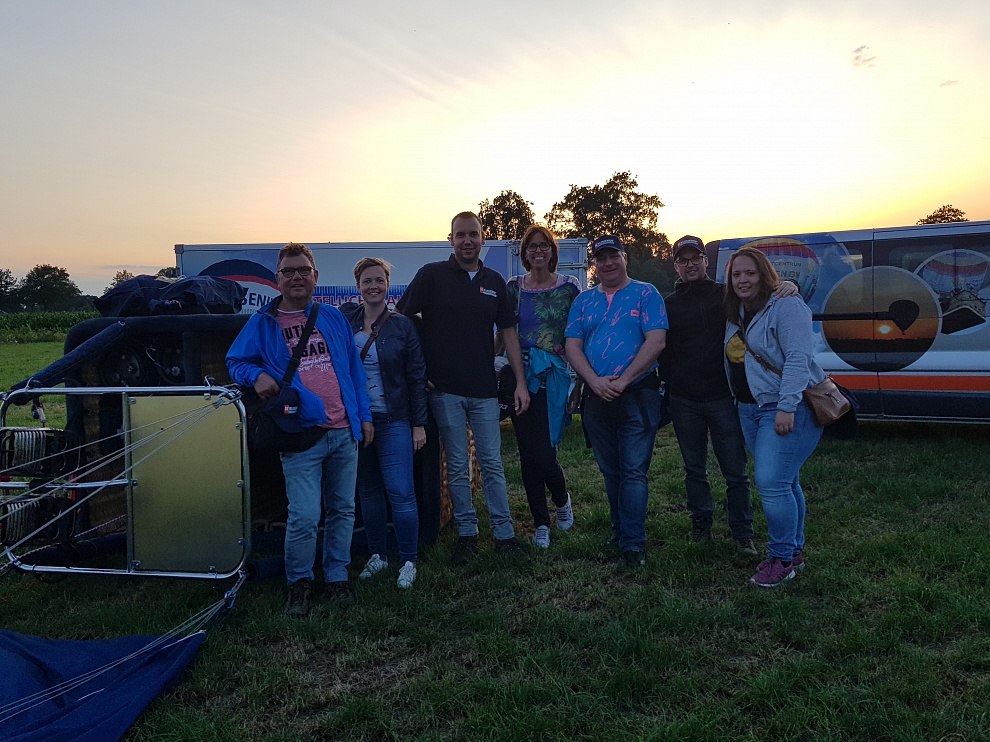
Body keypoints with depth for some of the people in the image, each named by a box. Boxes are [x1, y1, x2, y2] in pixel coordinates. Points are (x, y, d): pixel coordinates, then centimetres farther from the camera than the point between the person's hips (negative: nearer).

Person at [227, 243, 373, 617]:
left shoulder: (333, 318, 12)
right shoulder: (262, 324, 5)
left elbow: (354, 369, 15)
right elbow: (235, 361, 11)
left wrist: (364, 416, 10)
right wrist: (256, 375, -11)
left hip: (344, 432, 4)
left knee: (342, 510, 12)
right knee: (304, 516, -8)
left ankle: (337, 576, 29)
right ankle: (298, 583, 15)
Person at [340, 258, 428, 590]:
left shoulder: (402, 326, -2)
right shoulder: (344, 320, 4)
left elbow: (417, 377, -1)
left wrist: (419, 424, -4)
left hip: (394, 422, -3)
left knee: (401, 492, -6)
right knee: (368, 491, 12)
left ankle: (408, 562, 8)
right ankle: (377, 555, 26)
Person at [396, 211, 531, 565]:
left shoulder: (493, 281, 9)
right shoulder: (432, 275, -1)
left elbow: (508, 333, 12)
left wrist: (520, 382, 6)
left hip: (484, 390, 2)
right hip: (446, 390, -2)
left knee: (492, 464, 6)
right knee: (457, 467, 5)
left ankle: (504, 534, 15)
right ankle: (466, 534, 18)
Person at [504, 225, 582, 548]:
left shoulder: (569, 286, 2)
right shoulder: (513, 287, 8)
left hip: (553, 377, -3)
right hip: (521, 375, 3)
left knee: (544, 455, -9)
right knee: (528, 455, 6)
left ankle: (562, 500, 25)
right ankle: (541, 524, 21)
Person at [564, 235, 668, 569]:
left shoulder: (645, 294, 1)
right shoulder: (583, 300, 12)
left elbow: (656, 341, -9)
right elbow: (572, 345, 5)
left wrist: (622, 381, -15)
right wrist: (595, 380, -12)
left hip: (638, 394, -4)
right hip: (596, 397, 4)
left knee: (634, 471, -4)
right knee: (610, 471, 13)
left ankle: (633, 542, 1)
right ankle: (620, 530, 26)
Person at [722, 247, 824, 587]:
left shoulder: (787, 307, -11)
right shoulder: (734, 315, 13)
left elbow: (797, 358, -20)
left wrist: (786, 407, -26)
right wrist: (739, 404, 13)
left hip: (788, 409, -8)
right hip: (750, 410, 8)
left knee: (772, 483, -13)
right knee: (785, 483, 15)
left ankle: (782, 559, 0)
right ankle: (794, 551, 25)